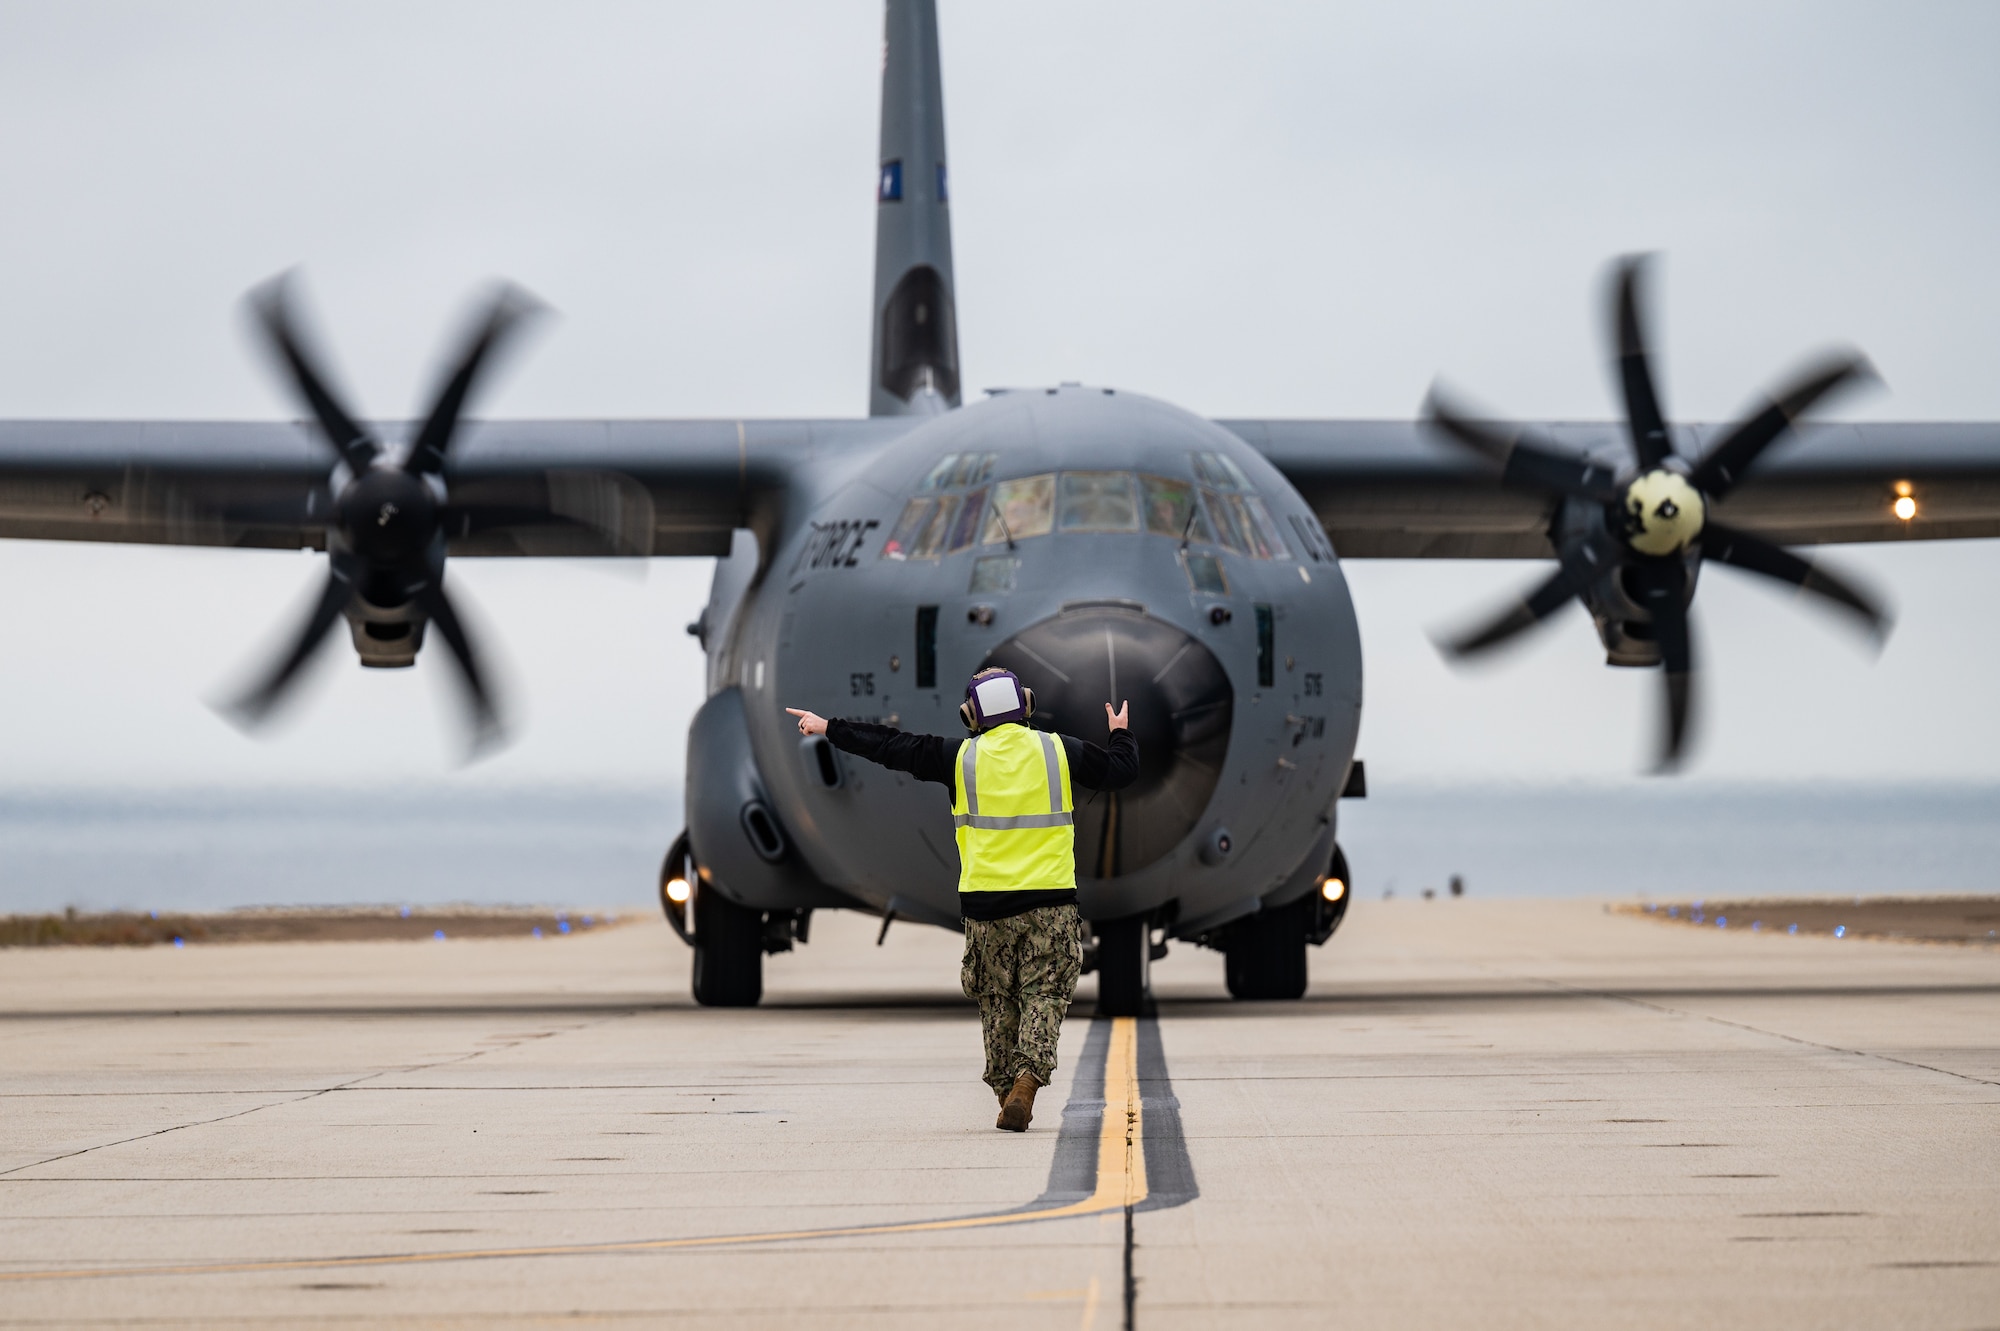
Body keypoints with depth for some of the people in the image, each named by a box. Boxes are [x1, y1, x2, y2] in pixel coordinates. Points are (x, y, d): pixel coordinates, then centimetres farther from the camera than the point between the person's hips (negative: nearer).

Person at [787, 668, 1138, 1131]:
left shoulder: (961, 759, 0)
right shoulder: (1060, 751, 2)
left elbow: (891, 748, 7)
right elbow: (1121, 771, 14)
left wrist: (830, 728, 18)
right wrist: (1121, 735, 36)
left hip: (986, 904, 0)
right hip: (1050, 901, 0)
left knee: (997, 1003, 12)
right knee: (1044, 997, 2)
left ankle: (1007, 1093, 14)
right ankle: (1026, 1082, -17)